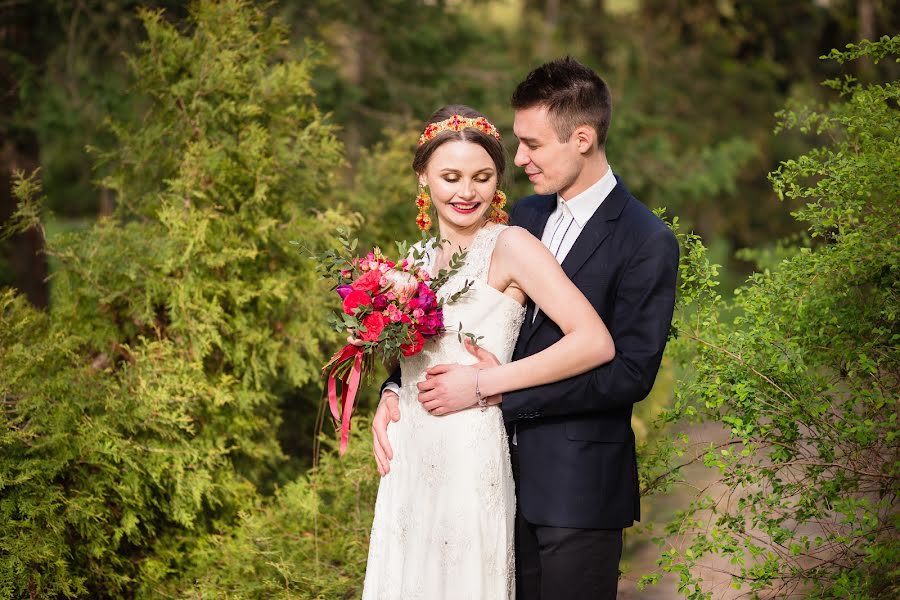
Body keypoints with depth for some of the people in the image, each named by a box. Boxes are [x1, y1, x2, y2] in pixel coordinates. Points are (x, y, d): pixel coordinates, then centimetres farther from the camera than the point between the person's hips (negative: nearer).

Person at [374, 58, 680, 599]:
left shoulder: (647, 243, -12)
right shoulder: (525, 215, 9)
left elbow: (631, 374, -18)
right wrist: (395, 390, -4)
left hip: (578, 489, -6)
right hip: (508, 476, 6)